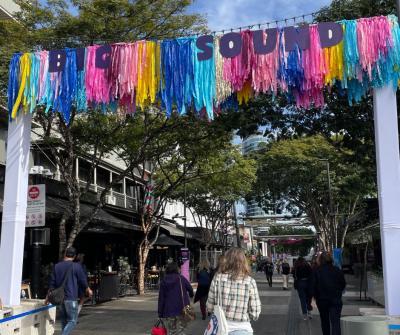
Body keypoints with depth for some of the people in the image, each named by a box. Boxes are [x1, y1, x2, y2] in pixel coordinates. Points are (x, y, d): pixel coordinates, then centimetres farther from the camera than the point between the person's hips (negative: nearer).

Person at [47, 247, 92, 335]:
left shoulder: (57, 266, 6)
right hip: (71, 298, -5)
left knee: (64, 321, 17)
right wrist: (88, 290, 17)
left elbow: (52, 283, 9)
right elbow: (83, 281, -1)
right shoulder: (76, 266, -8)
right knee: (72, 321, -1)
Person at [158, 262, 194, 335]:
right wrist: (191, 295, 29)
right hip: (181, 309, -2)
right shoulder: (181, 279, -4)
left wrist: (160, 313, 9)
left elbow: (161, 298, 4)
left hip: (169, 311, 3)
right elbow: (190, 289, 5)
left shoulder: (164, 281, 4)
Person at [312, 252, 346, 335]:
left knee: (325, 321, 17)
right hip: (336, 300, 0)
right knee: (335, 321, -5)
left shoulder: (317, 271, -6)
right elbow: (343, 284, 6)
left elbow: (314, 286, -7)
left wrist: (316, 297, 8)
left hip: (322, 299, 0)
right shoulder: (337, 270, -1)